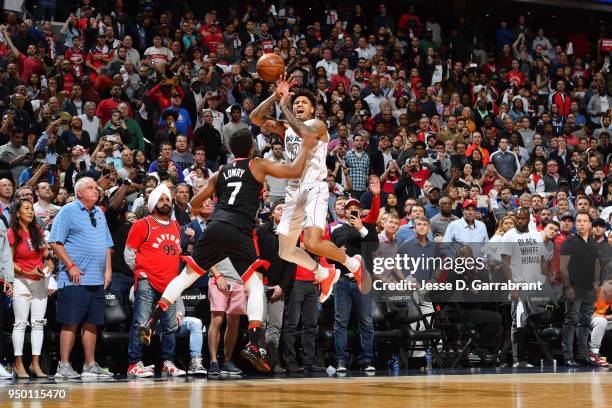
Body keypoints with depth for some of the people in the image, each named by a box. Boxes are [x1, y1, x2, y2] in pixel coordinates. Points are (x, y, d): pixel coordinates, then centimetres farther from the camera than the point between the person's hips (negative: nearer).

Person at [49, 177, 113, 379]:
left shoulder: (99, 213, 18)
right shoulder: (68, 211, -4)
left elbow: (107, 243, 23)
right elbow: (55, 242, -10)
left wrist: (108, 269, 11)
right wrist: (71, 266, -15)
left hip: (97, 279, 7)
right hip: (75, 279, -7)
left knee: (92, 323, 9)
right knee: (71, 323, -7)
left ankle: (90, 365, 15)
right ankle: (64, 366, -4)